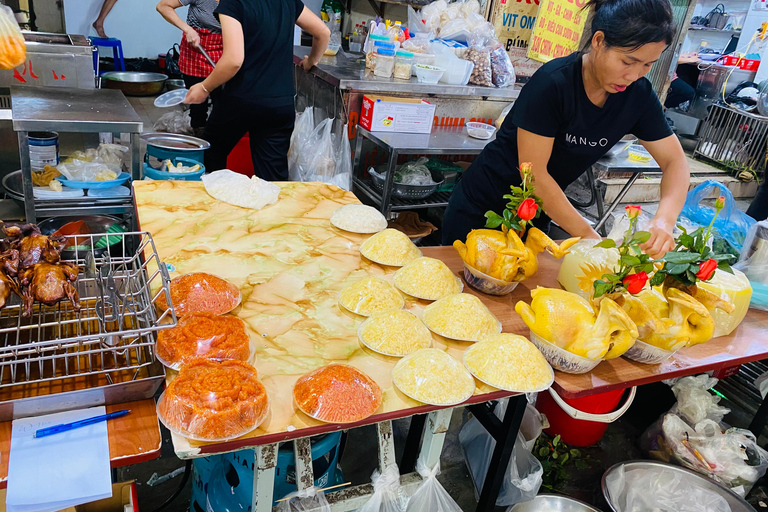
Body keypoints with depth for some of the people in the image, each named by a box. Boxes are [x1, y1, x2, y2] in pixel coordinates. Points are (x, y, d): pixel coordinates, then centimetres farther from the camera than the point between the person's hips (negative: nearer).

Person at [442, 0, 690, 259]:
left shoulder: (638, 94, -9)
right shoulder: (552, 83, -26)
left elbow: (674, 160, -5)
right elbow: (533, 172, -26)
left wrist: (664, 220, -24)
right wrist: (588, 235, -26)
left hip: (537, 215, 5)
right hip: (484, 206, -4)